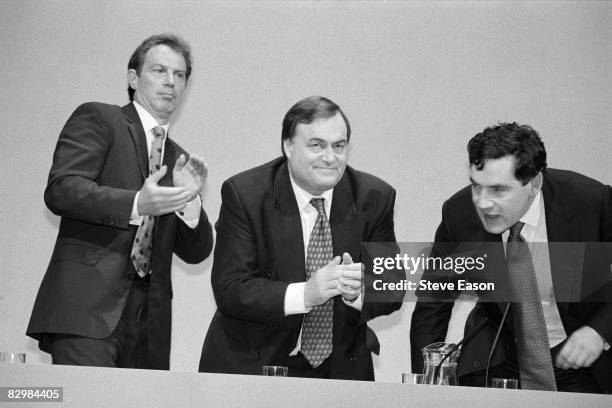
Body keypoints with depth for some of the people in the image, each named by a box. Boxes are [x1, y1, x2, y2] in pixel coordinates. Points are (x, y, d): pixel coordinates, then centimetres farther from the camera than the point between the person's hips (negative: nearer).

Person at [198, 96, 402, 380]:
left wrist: (357, 292, -24)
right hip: (250, 365, -3)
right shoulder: (244, 194, -13)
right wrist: (304, 294, -31)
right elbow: (229, 290, -17)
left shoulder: (374, 197, -5)